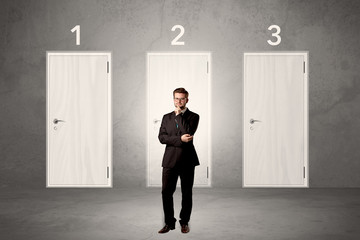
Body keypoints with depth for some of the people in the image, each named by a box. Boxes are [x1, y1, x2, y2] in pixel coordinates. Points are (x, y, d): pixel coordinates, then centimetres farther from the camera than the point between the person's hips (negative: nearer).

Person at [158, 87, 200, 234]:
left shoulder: (193, 116, 4)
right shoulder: (166, 117, 12)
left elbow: (188, 132, -16)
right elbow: (161, 137, 0)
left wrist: (179, 114, -11)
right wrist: (179, 139, -14)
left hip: (187, 160, -2)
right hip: (170, 160, 2)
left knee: (187, 193, 6)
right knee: (166, 192, -1)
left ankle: (184, 222, 21)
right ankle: (169, 223, 13)